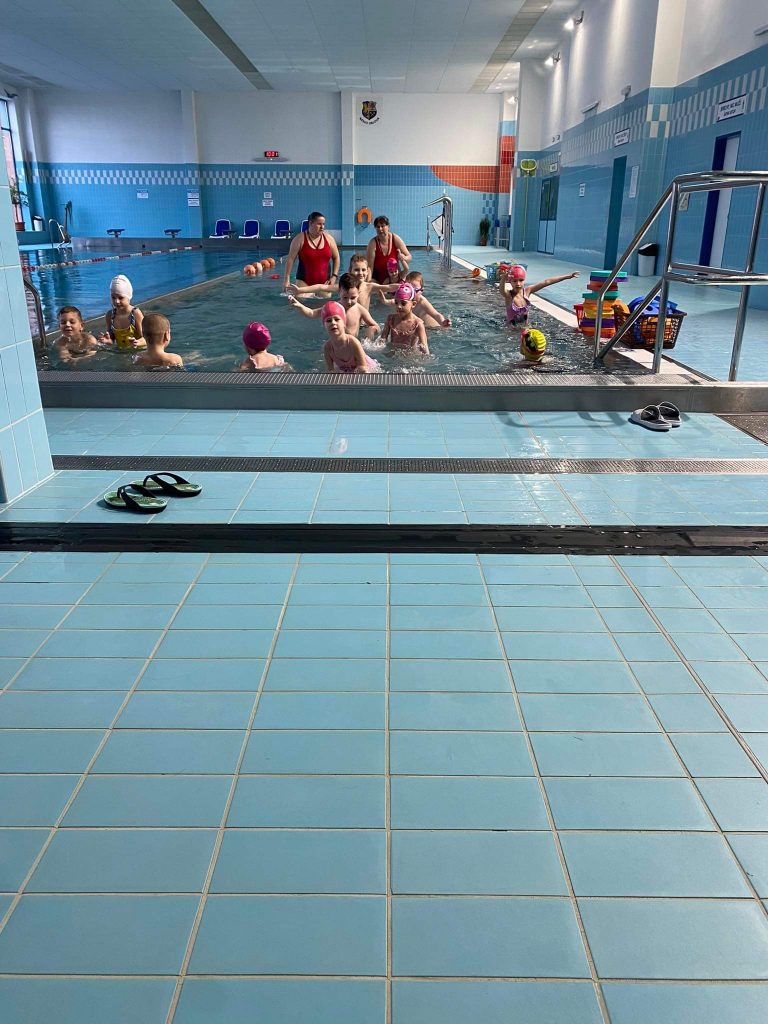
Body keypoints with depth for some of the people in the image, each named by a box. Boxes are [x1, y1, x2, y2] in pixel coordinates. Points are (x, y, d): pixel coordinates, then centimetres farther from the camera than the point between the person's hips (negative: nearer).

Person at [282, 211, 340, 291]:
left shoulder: (329, 239, 6)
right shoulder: (300, 239, -2)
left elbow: (336, 258, 16)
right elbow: (290, 259, -2)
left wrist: (334, 276, 5)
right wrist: (286, 279, -9)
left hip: (324, 282, 3)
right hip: (304, 282, -3)